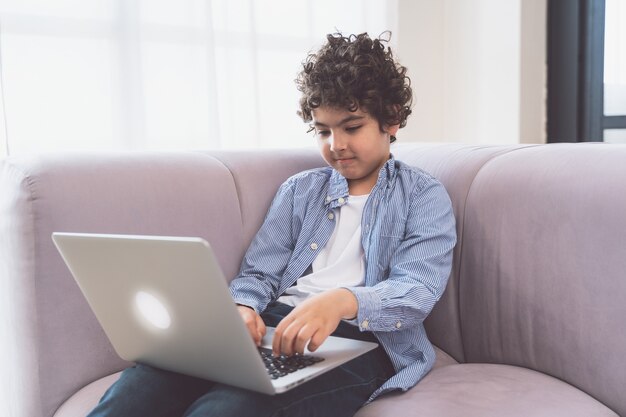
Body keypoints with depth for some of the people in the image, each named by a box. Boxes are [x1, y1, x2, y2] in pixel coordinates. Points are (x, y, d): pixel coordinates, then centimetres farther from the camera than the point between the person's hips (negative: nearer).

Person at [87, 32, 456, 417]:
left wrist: (343, 301, -26)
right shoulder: (299, 190, 22)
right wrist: (243, 308, -10)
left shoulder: (425, 197, 10)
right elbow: (259, 273, 14)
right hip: (275, 326, 4)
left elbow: (418, 291, -5)